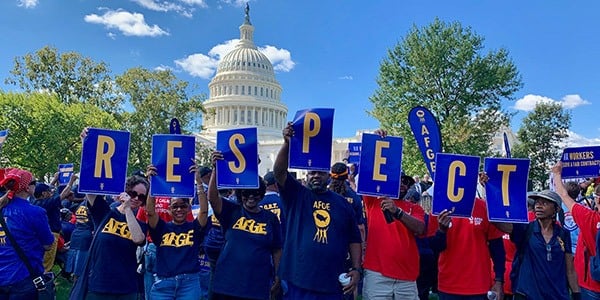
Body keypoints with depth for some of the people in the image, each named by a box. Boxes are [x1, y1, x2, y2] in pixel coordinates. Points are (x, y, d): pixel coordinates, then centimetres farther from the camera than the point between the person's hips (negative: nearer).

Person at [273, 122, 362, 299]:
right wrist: (287, 143, -26)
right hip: (297, 282, -2)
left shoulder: (342, 203, 9)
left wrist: (356, 269, 3)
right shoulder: (296, 195, 3)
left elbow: (354, 240, 12)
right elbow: (279, 172, -13)